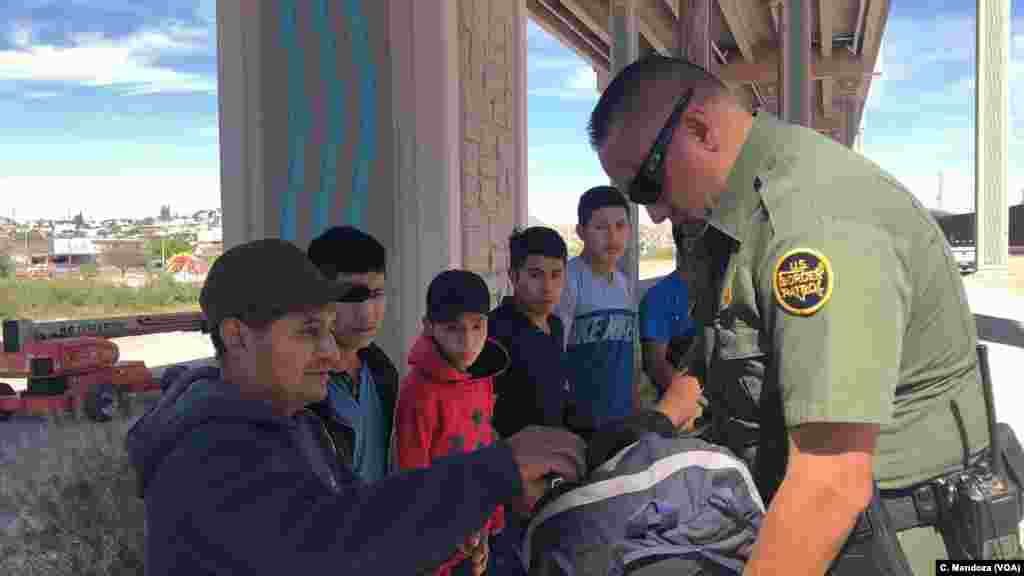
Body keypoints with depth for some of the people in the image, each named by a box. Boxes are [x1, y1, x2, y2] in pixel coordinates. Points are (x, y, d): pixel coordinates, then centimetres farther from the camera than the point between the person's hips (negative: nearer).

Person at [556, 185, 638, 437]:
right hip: (580, 421, -7)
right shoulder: (568, 279, -14)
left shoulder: (623, 282, 9)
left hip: (623, 421, 7)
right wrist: (568, 418, -16)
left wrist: (638, 413, 14)